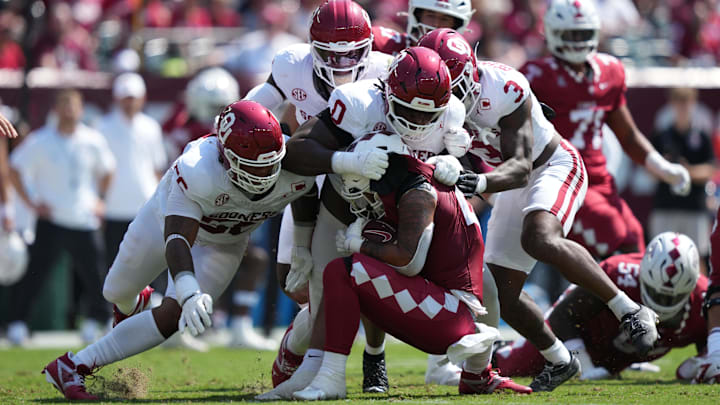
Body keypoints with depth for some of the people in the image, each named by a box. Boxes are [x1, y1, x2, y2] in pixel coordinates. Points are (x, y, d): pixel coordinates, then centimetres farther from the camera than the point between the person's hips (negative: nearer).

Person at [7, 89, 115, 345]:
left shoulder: (93, 141, 4)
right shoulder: (40, 141, -5)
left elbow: (106, 170, 21)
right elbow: (15, 169, 1)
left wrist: (100, 199, 12)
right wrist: (31, 202, -4)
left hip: (85, 221, 3)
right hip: (51, 220, -3)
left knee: (95, 275, 3)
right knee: (36, 273, -8)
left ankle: (94, 323, 21)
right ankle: (17, 323, 0)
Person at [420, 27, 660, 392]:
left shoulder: (504, 91, -31)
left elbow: (521, 167, -35)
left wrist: (482, 183, -54)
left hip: (555, 167, -7)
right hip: (515, 184, 7)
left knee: (539, 240, -37)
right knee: (503, 296, -1)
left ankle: (631, 311, -28)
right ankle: (559, 362, 22)